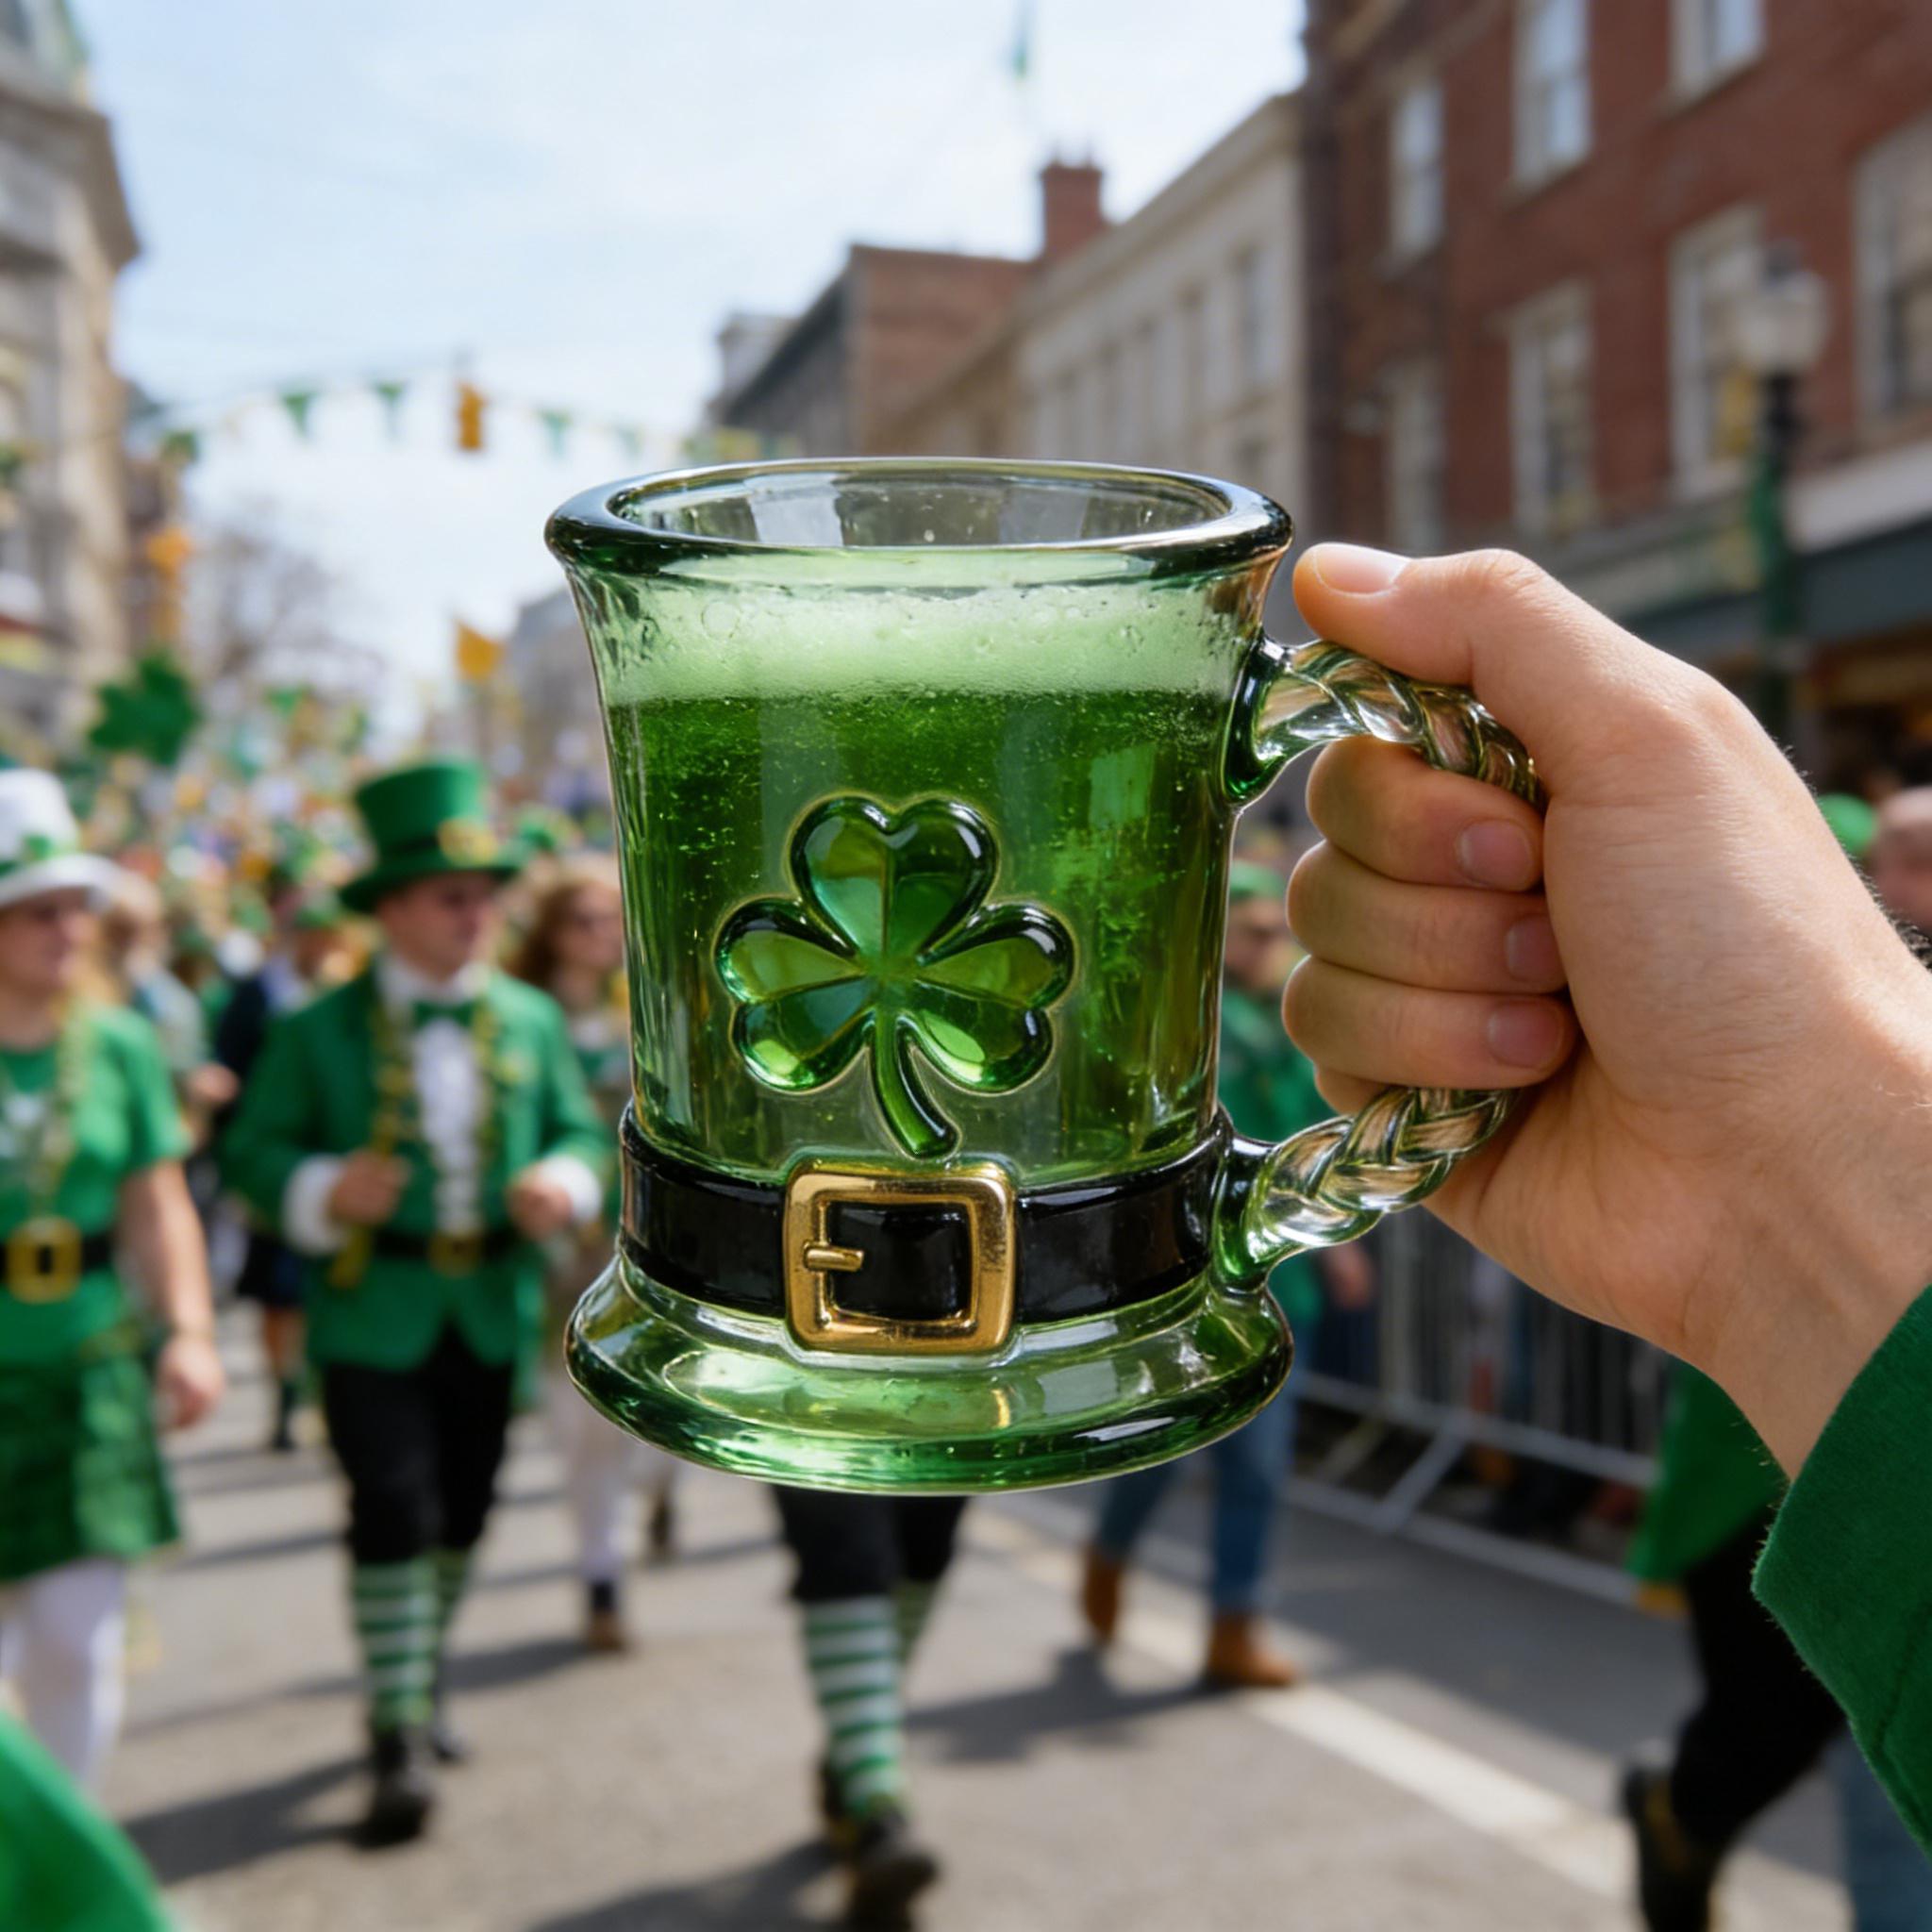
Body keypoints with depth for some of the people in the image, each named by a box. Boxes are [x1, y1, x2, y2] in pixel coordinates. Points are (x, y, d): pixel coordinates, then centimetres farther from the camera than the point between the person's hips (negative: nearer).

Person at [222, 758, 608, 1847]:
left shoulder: (533, 1020, 6)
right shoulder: (319, 1030, -3)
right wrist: (325, 1192, -22)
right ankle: (401, 1736, 3)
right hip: (371, 1311, -3)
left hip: (493, 1310, 4)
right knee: (393, 1511, -9)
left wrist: (565, 1185, -13)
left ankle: (425, 1680, 37)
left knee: (464, 1511, 15)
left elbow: (581, 1132, 9)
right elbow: (254, 1151, -2)